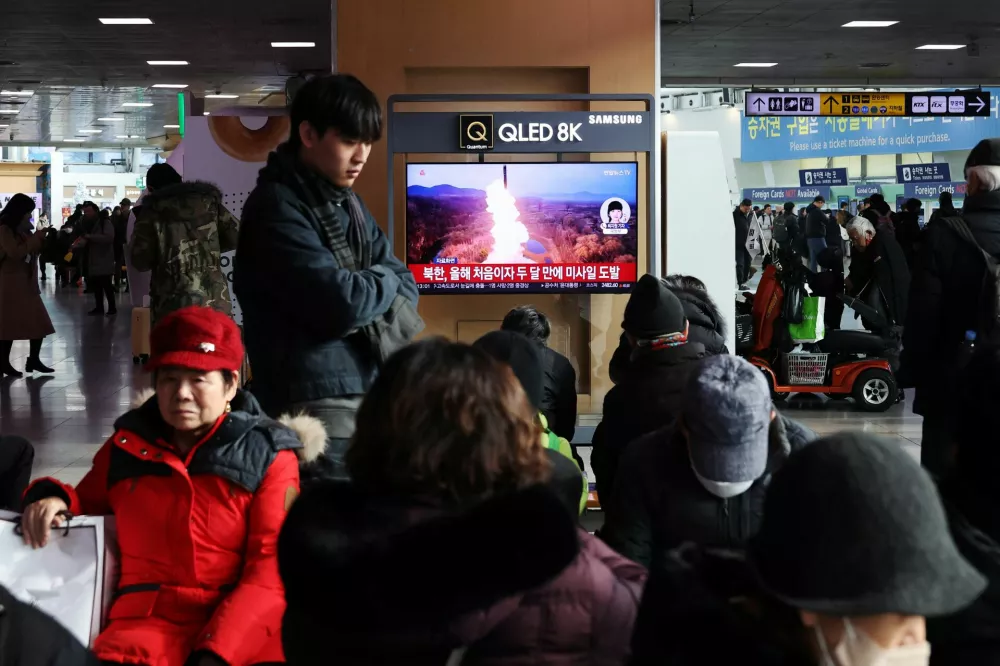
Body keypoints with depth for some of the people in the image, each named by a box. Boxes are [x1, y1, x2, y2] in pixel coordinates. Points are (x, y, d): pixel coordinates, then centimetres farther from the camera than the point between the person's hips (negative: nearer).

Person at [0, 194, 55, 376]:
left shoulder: (22, 230, 15)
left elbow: (32, 252, 20)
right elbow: (15, 253, -22)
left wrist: (39, 240, 3)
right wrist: (35, 238, -16)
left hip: (26, 282, 9)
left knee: (39, 322, 4)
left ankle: (33, 360, 8)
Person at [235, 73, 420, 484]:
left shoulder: (346, 203, 16)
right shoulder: (277, 209, -12)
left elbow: (404, 286, 13)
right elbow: (341, 305, -21)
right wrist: (383, 282, -1)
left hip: (369, 391, 9)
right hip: (316, 403, -8)